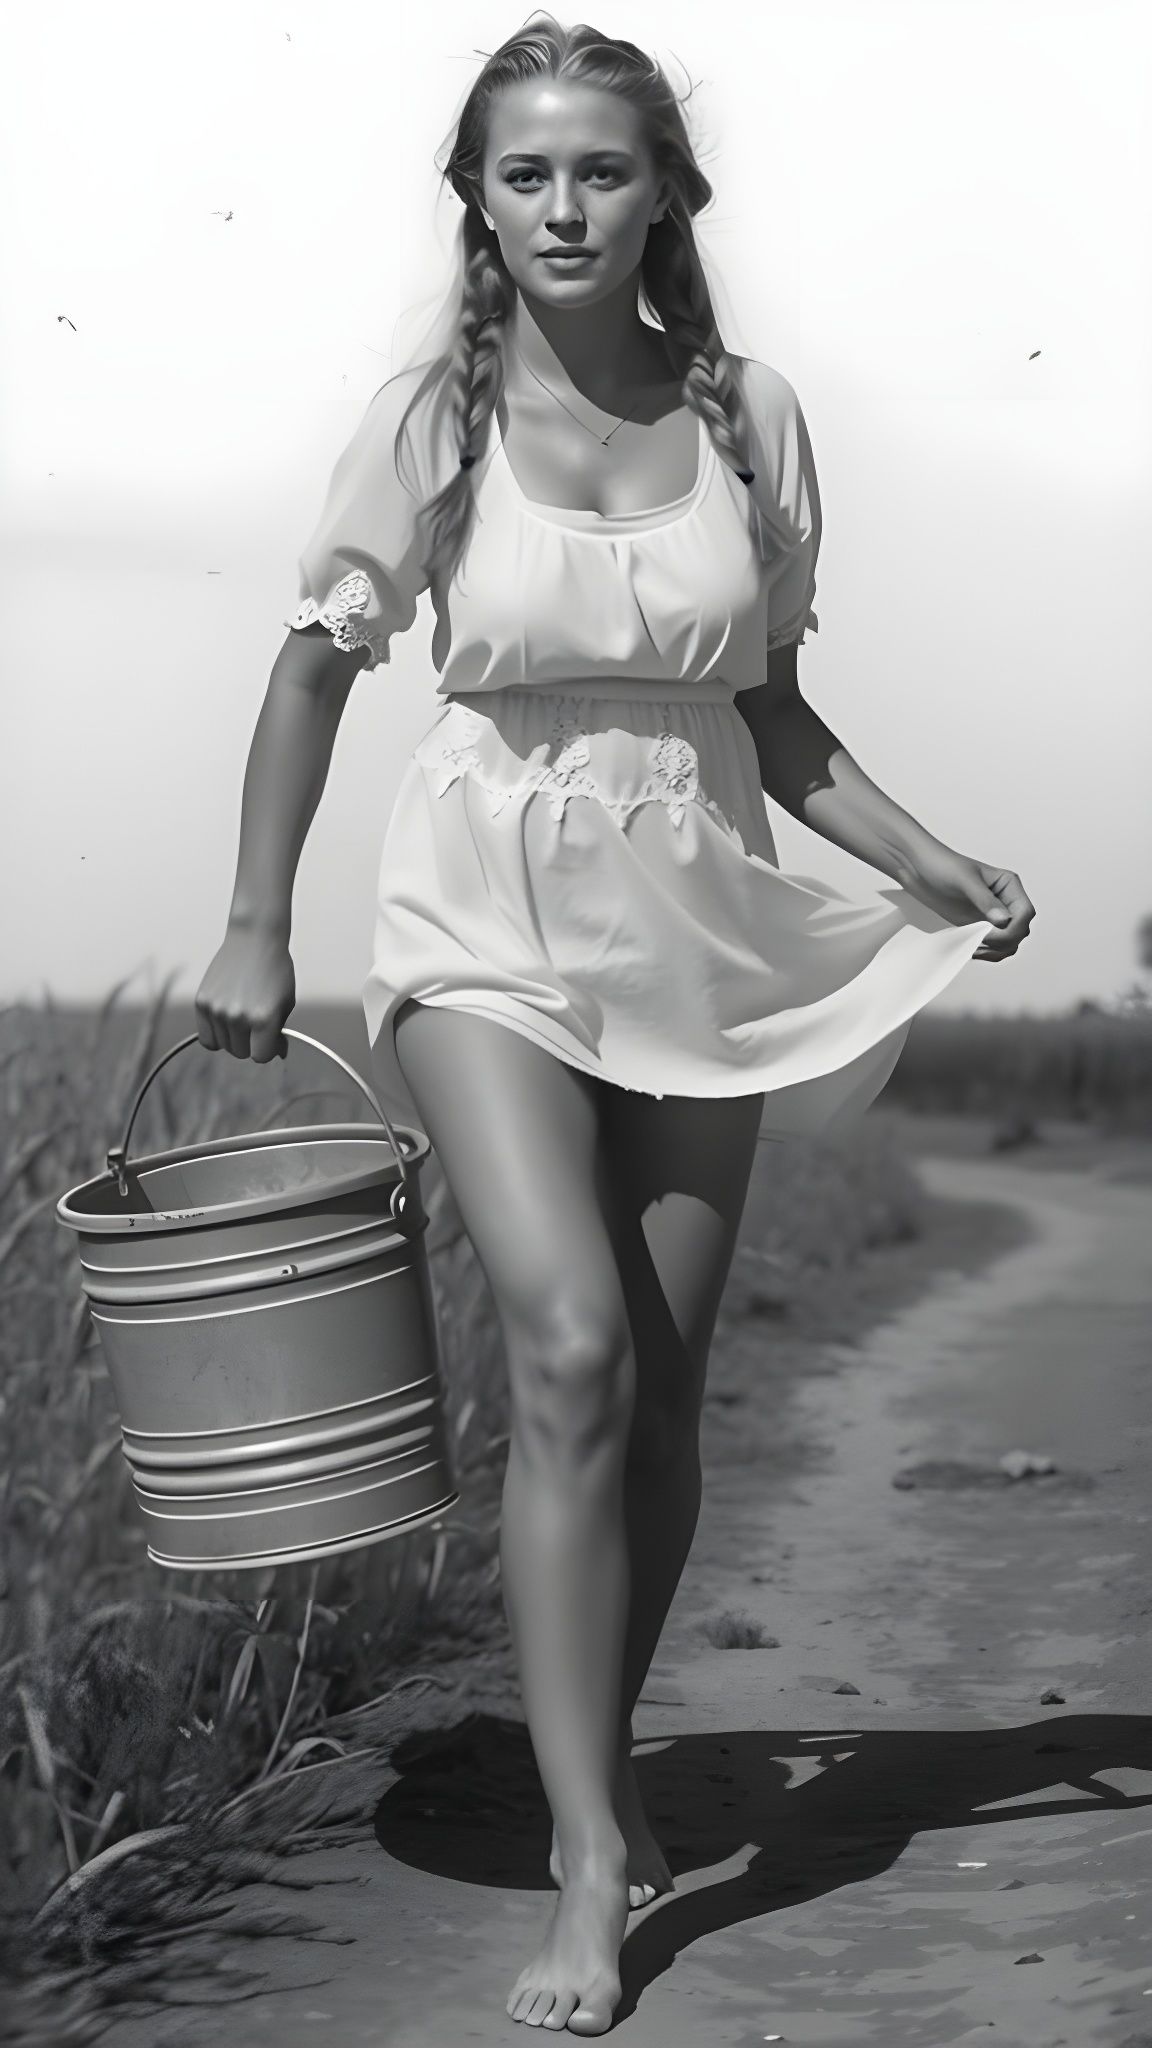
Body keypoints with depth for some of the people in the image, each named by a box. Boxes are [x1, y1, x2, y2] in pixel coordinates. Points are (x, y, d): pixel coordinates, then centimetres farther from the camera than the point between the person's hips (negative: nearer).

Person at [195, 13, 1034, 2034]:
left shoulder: (751, 418, 1)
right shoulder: (434, 421, -6)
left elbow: (773, 713, 10)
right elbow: (317, 669, 3)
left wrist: (930, 863, 0)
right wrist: (254, 925, -1)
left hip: (695, 928, 3)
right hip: (490, 919, -3)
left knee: (665, 1396, 6)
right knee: (571, 1352, -18)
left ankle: (605, 1759, 28)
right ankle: (589, 1866, -13)